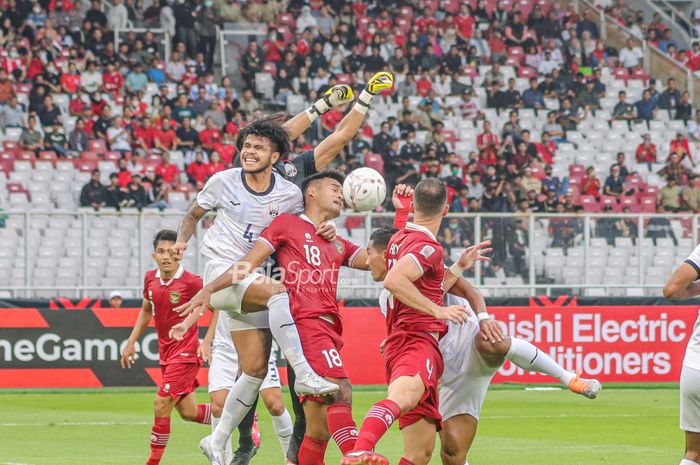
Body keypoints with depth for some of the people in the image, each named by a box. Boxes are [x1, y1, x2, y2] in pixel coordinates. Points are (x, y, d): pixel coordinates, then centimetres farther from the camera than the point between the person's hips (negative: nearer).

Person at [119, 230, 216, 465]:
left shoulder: (191, 282, -17)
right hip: (166, 352, 7)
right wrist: (131, 342, 15)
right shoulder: (150, 279, 2)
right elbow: (146, 311, 19)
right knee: (188, 412, 11)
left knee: (162, 404, -12)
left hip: (186, 352, -7)